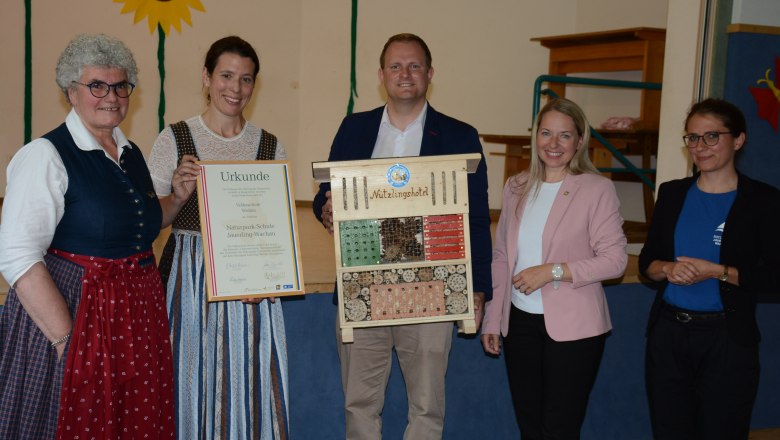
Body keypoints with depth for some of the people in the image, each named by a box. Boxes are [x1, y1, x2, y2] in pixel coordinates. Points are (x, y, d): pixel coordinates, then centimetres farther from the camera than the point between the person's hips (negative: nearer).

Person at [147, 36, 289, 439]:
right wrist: (180, 190, -18)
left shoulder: (270, 146, 7)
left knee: (251, 383, 4)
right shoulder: (174, 140, -1)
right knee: (193, 380, 4)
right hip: (190, 277, -2)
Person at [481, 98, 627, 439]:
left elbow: (615, 259, -10)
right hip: (519, 321, 5)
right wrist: (492, 320, 9)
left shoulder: (597, 189, -7)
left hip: (573, 326, -4)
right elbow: (500, 257, 11)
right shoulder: (516, 187, 7)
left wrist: (553, 271, -19)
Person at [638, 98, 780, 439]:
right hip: (668, 332, 4)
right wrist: (667, 269, -12)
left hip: (726, 338, -3)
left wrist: (717, 271, -17)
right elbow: (646, 261, 9)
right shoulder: (672, 193, 7)